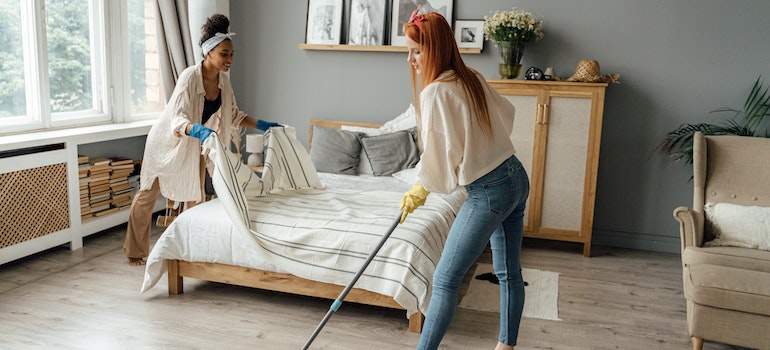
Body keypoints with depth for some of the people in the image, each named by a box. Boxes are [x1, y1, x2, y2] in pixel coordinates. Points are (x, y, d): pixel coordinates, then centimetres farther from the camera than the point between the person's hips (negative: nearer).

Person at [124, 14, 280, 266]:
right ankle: (135, 251, 19)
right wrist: (198, 129, -55)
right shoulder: (190, 76, -29)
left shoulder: (223, 80, -8)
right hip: (167, 140, -6)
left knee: (196, 195, 10)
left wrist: (260, 124, -6)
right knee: (148, 194, 6)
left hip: (196, 142, 6)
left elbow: (233, 115, 4)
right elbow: (178, 118, -36)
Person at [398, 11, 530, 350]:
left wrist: (420, 189, -1)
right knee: (509, 271, 17)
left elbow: (441, 154, -18)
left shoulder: (435, 92, -18)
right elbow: (506, 112, 22)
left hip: (488, 192, -9)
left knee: (445, 280, -2)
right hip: (516, 178, 9)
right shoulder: (472, 78, 7)